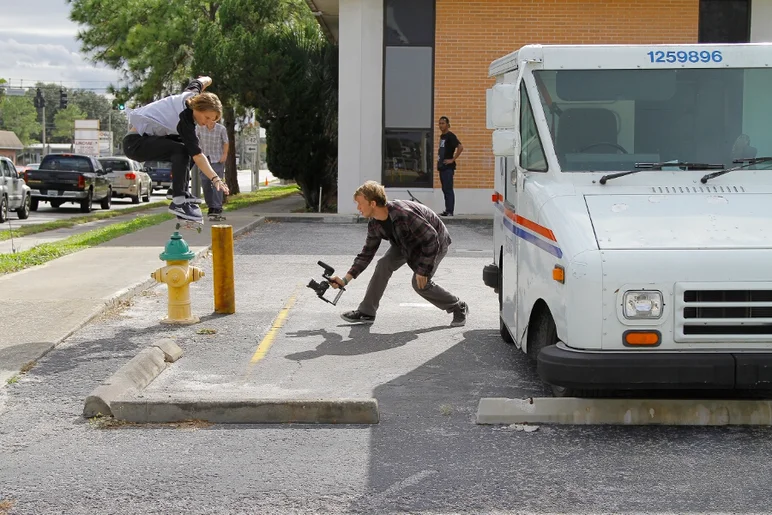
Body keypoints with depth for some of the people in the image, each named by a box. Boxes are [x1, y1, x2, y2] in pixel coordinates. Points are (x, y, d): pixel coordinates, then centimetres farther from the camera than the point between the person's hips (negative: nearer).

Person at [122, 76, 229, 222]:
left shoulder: (191, 95, -4)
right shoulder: (184, 120, -27)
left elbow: (200, 82, 19)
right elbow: (197, 155, -33)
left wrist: (207, 80, 41)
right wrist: (215, 179, -40)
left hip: (145, 136, 11)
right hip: (135, 144, -11)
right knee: (181, 150, -29)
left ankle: (182, 191, 10)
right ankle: (178, 202, -28)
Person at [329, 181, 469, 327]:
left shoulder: (403, 214, -39)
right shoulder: (374, 226, -13)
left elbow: (431, 238, -33)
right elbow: (366, 254, -2)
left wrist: (423, 270, -27)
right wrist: (345, 280, -8)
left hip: (435, 242, -7)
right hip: (407, 243, 7)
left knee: (420, 283, -13)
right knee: (384, 264, -11)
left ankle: (459, 308, 8)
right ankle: (366, 312, -5)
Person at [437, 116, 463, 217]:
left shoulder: (450, 136, -11)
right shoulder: (442, 136, 16)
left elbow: (460, 147, -22)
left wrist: (452, 159, -18)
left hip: (448, 167, -9)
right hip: (442, 167, 9)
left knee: (448, 190, -8)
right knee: (445, 190, 11)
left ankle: (450, 212, -7)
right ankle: (447, 210, 16)